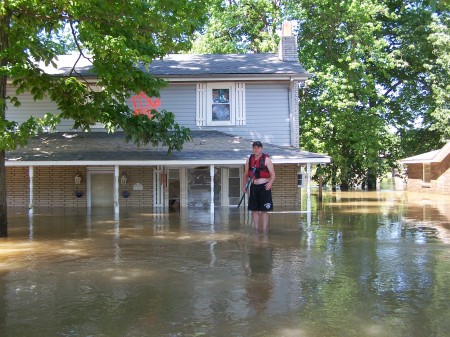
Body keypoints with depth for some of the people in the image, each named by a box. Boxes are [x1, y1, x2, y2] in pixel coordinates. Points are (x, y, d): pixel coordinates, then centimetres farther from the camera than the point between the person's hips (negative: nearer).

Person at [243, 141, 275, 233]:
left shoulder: (266, 159, -1)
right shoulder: (249, 160, 11)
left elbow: (272, 174, -6)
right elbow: (246, 174, 17)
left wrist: (270, 183, -24)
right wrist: (244, 186, 5)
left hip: (264, 187, -4)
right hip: (253, 187, 4)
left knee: (264, 210, -3)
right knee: (254, 210, 7)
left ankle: (265, 230, 1)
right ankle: (256, 229, 16)